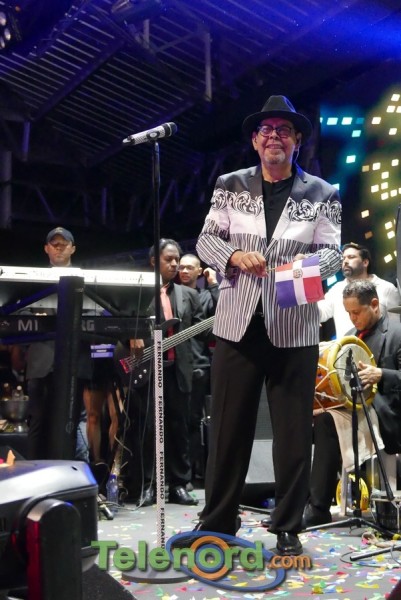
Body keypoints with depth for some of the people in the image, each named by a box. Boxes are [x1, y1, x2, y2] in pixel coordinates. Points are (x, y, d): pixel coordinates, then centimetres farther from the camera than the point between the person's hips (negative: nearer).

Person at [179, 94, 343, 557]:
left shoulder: (321, 194, 6)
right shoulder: (231, 186, 9)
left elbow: (332, 253, 1)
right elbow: (206, 240, 6)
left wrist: (307, 265, -21)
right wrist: (235, 255, -15)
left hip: (294, 327, -1)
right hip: (238, 323, 1)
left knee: (293, 430, 5)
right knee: (227, 425, 7)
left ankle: (288, 528, 20)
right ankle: (217, 521, 22)